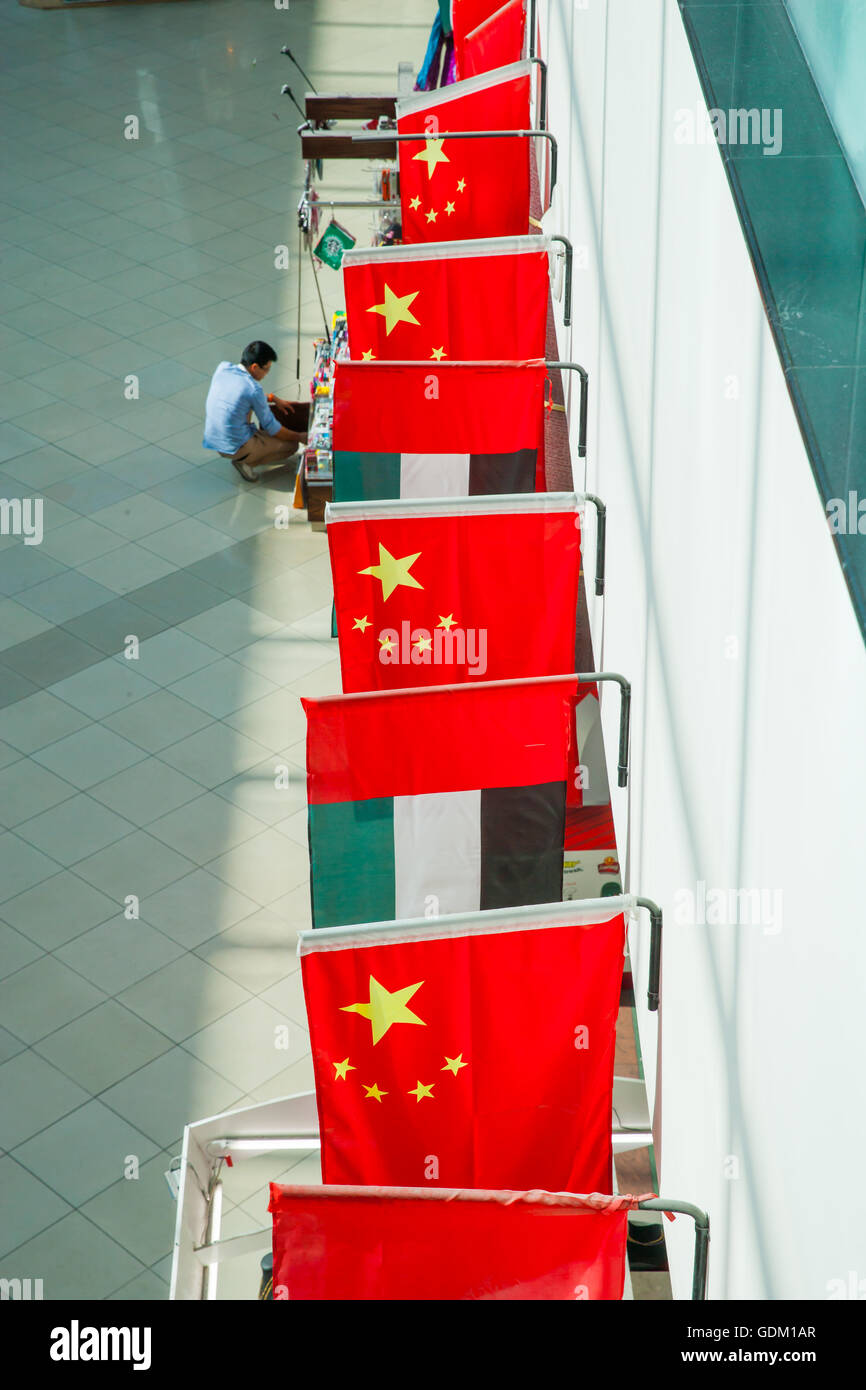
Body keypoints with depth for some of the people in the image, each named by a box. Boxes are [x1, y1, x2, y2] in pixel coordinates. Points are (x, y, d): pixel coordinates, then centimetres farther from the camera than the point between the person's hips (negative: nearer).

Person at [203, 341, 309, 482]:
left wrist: (273, 399, 18)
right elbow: (272, 428, -9)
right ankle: (245, 462, 0)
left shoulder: (223, 368, -3)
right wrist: (300, 437, 7)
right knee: (291, 445, 10)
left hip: (211, 438, 7)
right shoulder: (254, 389, -21)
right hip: (234, 448, -7)